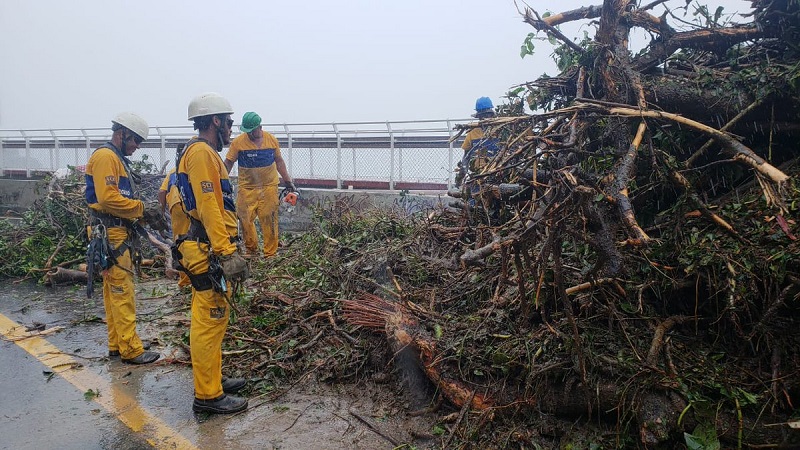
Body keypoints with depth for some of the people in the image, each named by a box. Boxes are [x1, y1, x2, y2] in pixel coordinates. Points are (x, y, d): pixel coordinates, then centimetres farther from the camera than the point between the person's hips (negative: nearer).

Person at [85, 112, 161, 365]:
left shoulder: (118, 159, 20)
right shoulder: (105, 156, -12)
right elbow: (108, 198, -22)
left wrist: (140, 212, 6)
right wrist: (141, 208, -15)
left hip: (119, 233, 11)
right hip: (110, 234, -11)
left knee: (114, 291, 13)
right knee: (122, 291, -8)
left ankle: (116, 344, 21)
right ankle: (130, 349, -3)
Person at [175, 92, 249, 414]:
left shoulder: (202, 153, 20)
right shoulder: (202, 153, -13)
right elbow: (209, 208, -22)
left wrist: (226, 249, 24)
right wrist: (228, 254, -25)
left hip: (208, 251, 11)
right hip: (209, 252, -11)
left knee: (210, 321, 18)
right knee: (210, 322, -4)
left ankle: (212, 379, 30)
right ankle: (208, 395, 4)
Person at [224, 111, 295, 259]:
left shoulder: (271, 140, 1)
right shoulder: (238, 142, -5)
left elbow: (279, 161, 12)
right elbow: (228, 163, 0)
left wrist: (288, 181, 13)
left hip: (269, 186, 0)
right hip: (247, 188, 0)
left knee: (269, 220, -1)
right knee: (245, 220, 0)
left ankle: (270, 253, 7)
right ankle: (251, 250, 17)